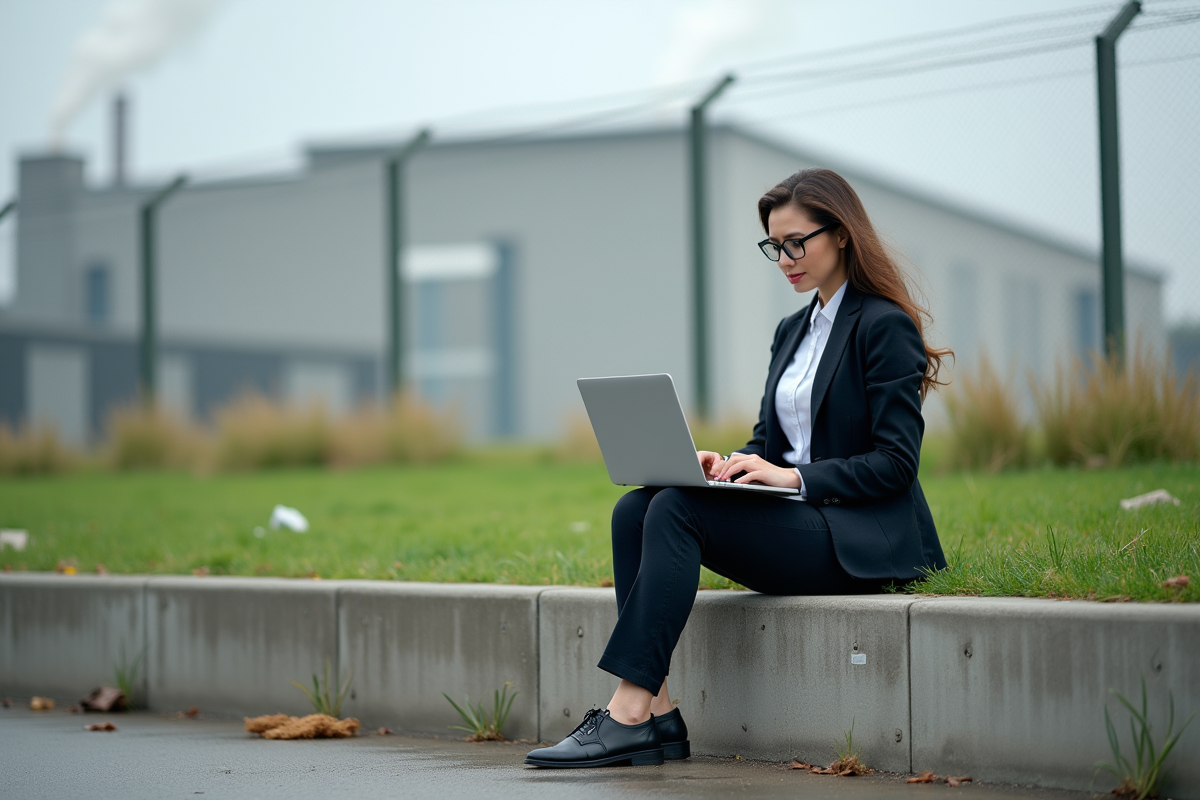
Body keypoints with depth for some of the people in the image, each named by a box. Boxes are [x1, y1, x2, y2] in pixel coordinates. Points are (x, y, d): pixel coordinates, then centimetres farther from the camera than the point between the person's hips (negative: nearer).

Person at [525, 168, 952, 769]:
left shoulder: (886, 325, -7)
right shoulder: (792, 330, 19)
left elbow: (895, 464, -13)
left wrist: (792, 476, -20)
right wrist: (729, 466, -3)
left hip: (857, 537, -8)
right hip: (794, 520, 8)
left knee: (678, 510, -26)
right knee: (634, 509, -13)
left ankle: (629, 713, -29)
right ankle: (656, 714, -21)